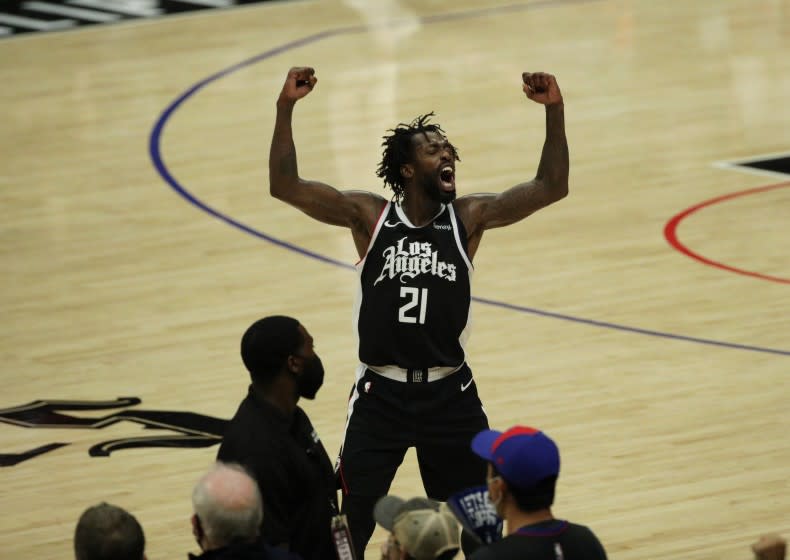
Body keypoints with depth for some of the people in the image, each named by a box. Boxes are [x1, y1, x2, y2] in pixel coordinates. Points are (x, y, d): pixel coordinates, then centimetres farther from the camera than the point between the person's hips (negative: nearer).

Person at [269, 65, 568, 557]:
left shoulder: (468, 218, -2)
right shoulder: (370, 216, -5)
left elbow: (551, 187, -11)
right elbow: (285, 186, -15)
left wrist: (555, 111, -23)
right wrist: (286, 108, -27)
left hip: (450, 394, 1)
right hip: (382, 393, -1)